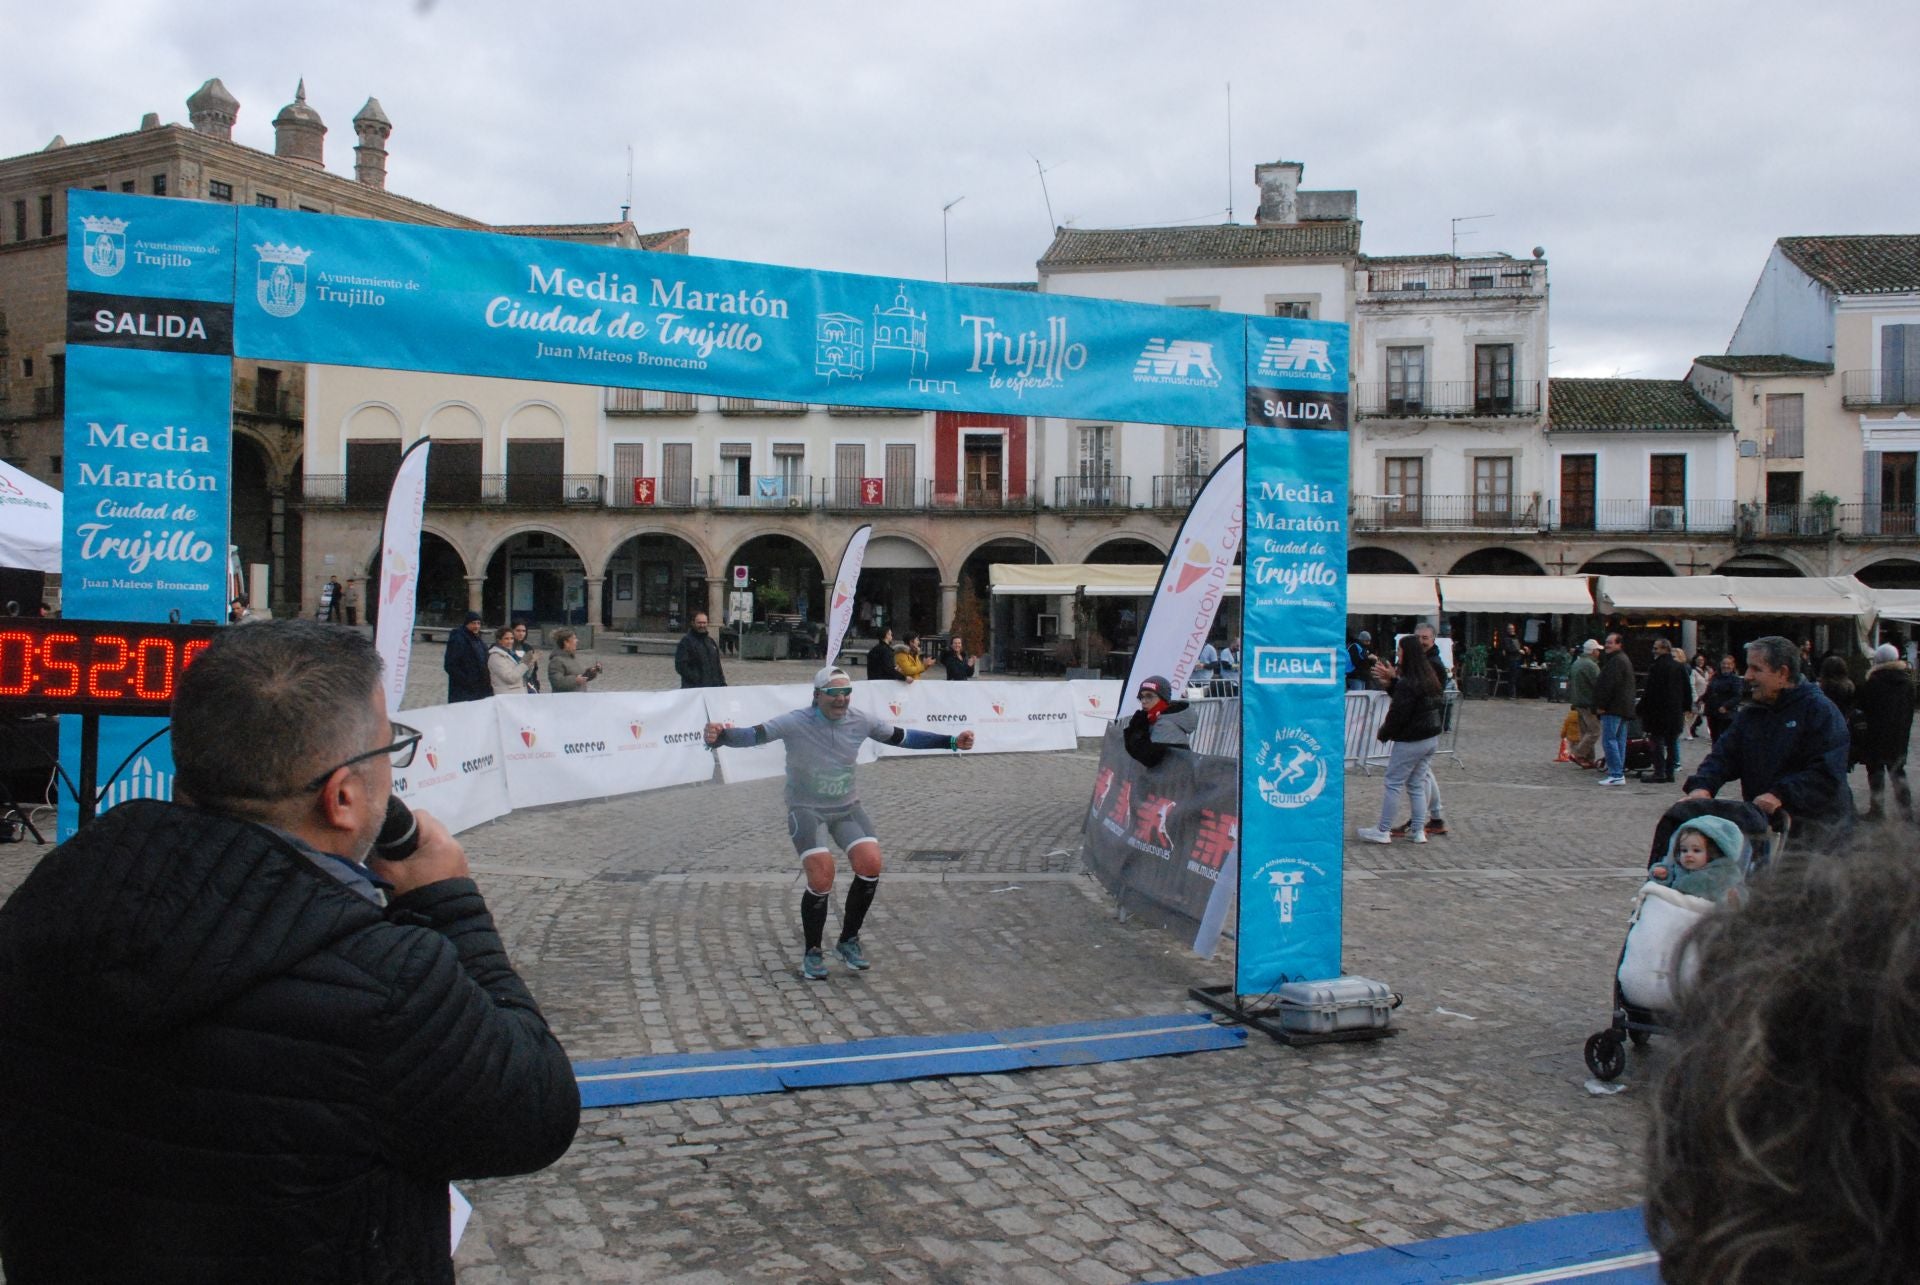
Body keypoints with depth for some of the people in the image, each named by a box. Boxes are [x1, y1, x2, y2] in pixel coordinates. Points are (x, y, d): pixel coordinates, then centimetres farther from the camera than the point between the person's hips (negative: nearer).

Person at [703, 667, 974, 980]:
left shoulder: (860, 722, -5)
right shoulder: (795, 723, -18)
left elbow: (902, 737, 7)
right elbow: (753, 735, -28)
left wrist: (951, 741, 4)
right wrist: (721, 736, -49)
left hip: (847, 808, 4)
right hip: (806, 810, -4)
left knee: (870, 865, -16)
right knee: (821, 880, -19)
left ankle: (849, 941, 7)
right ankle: (812, 954, 6)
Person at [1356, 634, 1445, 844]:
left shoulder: (1407, 684, -19)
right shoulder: (1430, 679, 7)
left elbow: (1398, 714, -19)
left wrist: (1383, 733, -3)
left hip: (1410, 741, -8)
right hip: (1432, 739, 8)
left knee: (1393, 783, 0)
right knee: (1417, 784, 15)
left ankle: (1382, 831, 4)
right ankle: (1418, 830, 16)